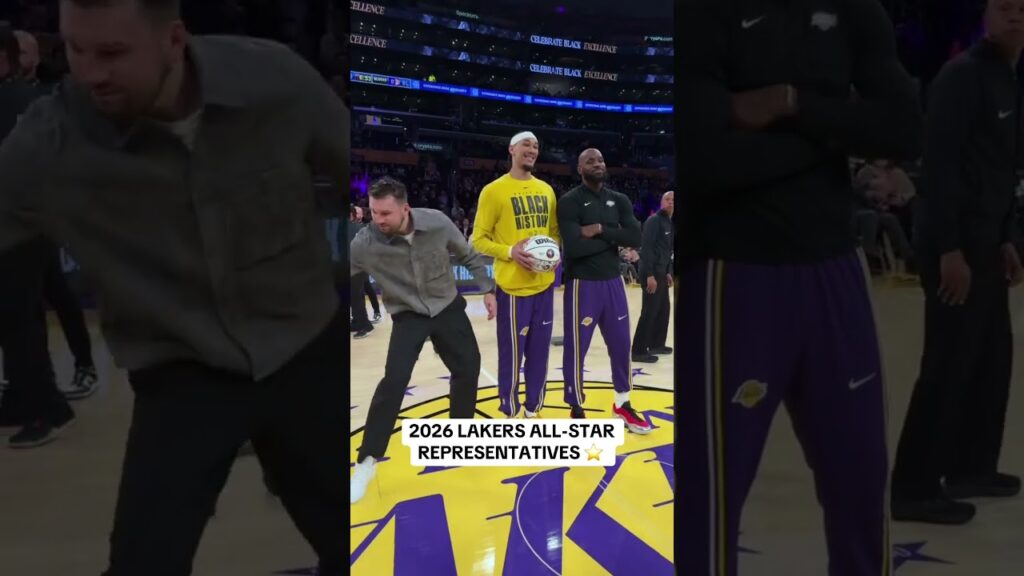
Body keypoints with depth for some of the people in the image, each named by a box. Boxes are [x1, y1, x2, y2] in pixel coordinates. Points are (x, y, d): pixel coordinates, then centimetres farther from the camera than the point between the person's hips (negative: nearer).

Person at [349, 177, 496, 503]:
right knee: (393, 382, -17)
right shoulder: (365, 242, -25)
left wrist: (487, 289, 3)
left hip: (448, 308, 3)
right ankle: (367, 462, -6)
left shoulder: (437, 223, -20)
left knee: (468, 369, 11)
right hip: (409, 316, -3)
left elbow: (468, 256, -2)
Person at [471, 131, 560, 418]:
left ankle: (533, 410, 25)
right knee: (512, 353, 1)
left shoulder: (546, 190, 11)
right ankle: (511, 414, 15)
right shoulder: (494, 190, -6)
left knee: (539, 351, 12)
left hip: (544, 283, 6)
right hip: (513, 286, -5)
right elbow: (479, 239, -6)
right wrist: (510, 251, -20)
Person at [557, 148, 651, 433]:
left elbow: (635, 238, -5)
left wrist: (600, 230, -15)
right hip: (582, 284, -5)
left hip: (613, 282, 6)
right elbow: (574, 247, -23)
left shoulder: (619, 200, 7)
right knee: (576, 349, 3)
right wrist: (613, 238, -12)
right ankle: (577, 410, 16)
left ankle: (622, 404, 29)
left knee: (621, 345, 13)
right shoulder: (570, 202, -10)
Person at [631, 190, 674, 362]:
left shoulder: (670, 223, 15)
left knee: (663, 309, 16)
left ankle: (656, 344, 28)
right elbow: (646, 248, -20)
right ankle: (639, 351, -5)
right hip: (652, 273, -10)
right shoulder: (654, 220, -14)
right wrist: (650, 275, -24)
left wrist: (668, 272, 18)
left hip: (661, 272, 10)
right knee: (650, 311, -9)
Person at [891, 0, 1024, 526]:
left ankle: (970, 467, 28)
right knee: (949, 365, -7)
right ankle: (915, 489, 2)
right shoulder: (963, 76, -13)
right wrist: (950, 249, -24)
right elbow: (941, 164, -20)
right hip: (956, 245, -10)